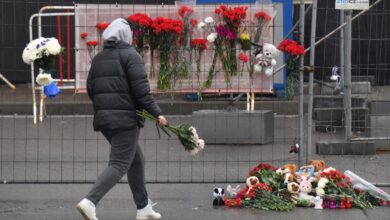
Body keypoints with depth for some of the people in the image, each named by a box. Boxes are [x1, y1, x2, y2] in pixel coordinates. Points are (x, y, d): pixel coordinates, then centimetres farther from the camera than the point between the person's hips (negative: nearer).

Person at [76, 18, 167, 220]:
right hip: (125, 118, -7)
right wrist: (157, 113, -13)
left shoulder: (98, 59, 13)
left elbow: (90, 89, 15)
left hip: (103, 118, 7)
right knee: (119, 164, -7)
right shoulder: (130, 56, -7)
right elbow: (141, 89, -15)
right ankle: (90, 201, -24)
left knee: (136, 160, 19)